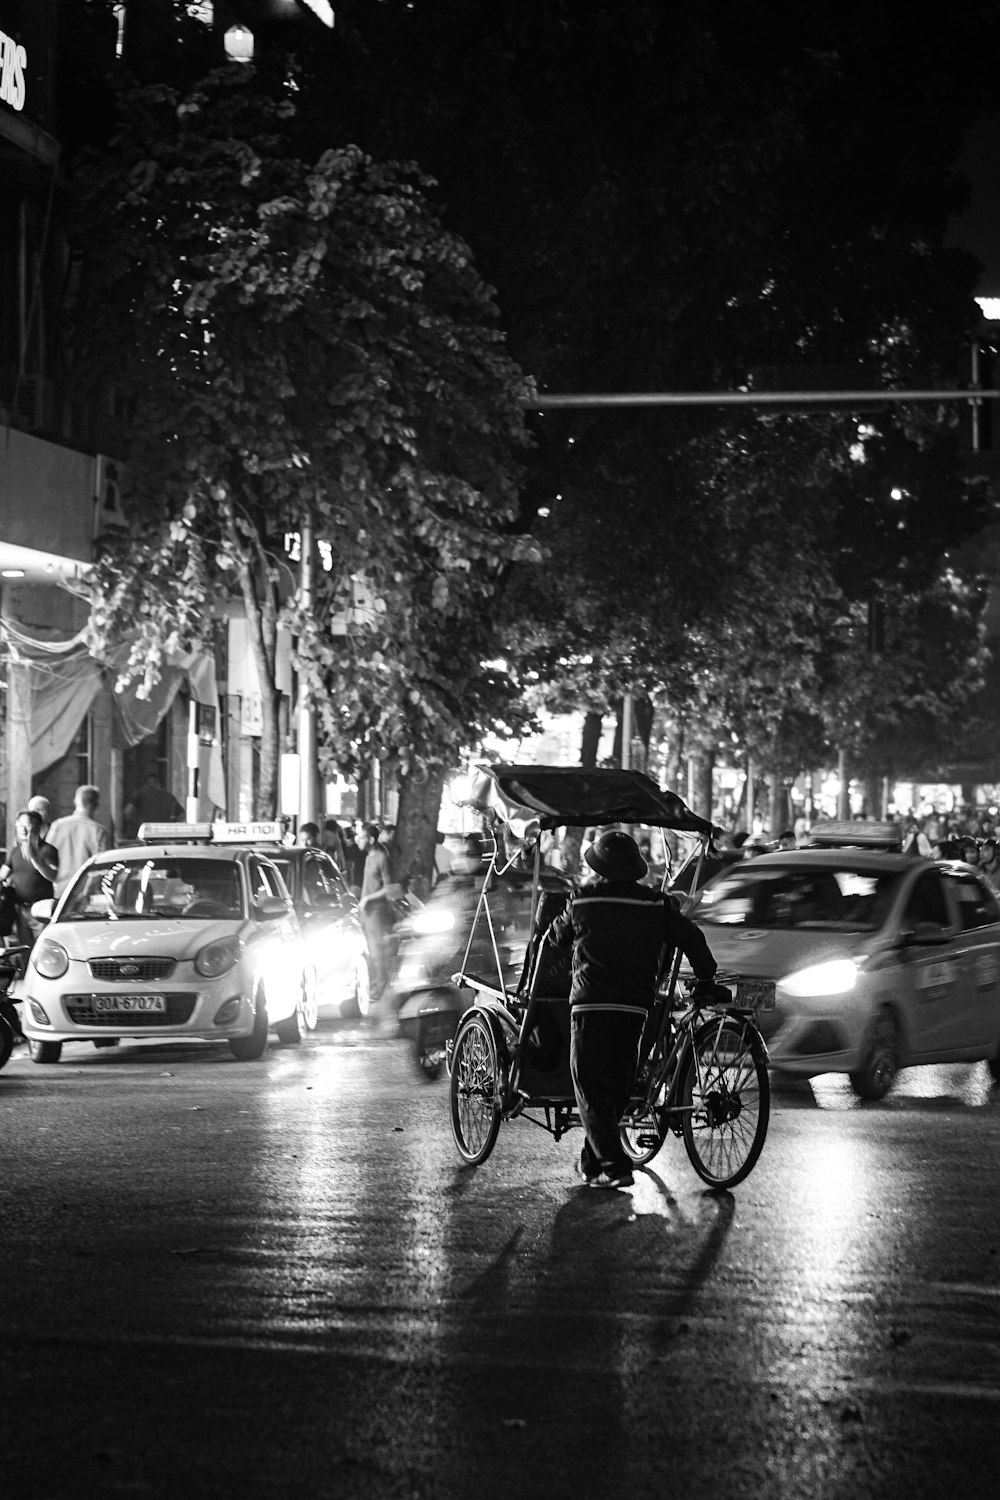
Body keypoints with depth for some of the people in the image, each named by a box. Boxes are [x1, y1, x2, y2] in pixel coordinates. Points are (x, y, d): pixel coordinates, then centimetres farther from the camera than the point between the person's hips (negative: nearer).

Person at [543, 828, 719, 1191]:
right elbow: (691, 939, 9)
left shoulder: (582, 901, 0)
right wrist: (708, 978, 23)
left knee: (591, 1089, -1)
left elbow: (556, 938, 17)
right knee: (617, 1088, 16)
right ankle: (592, 1160, 24)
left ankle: (613, 1166, -13)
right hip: (635, 1006, 3)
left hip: (590, 1004, -3)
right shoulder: (656, 904, 5)